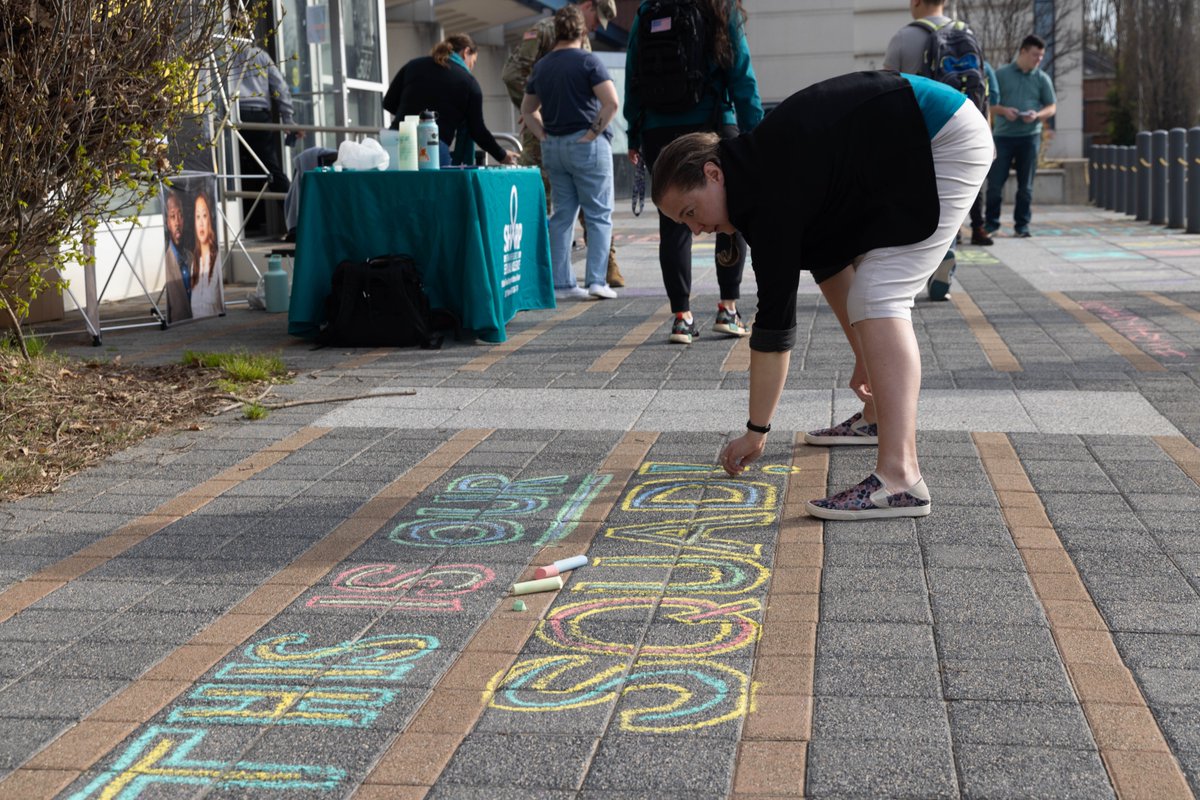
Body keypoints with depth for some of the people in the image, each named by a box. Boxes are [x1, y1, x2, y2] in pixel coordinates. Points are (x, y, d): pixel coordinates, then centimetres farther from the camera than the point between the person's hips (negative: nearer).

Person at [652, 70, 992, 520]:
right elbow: (828, 258, 16)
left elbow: (774, 318, -20)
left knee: (878, 297, -20)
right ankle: (879, 416, 31)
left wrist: (756, 431, -13)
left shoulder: (771, 193, -22)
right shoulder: (762, 163, 7)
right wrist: (866, 357, 18)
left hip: (950, 143, -11)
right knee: (834, 271, 18)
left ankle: (900, 478, -31)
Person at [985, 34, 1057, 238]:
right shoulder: (1001, 74, 3)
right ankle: (991, 222, 9)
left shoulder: (1042, 78, 8)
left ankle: (1022, 225, 12)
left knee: (1025, 185, 4)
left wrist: (1037, 115, -12)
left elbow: (1052, 107, 9)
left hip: (1030, 136, 1)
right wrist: (1002, 111, -16)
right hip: (1003, 135, -1)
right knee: (995, 182, -2)